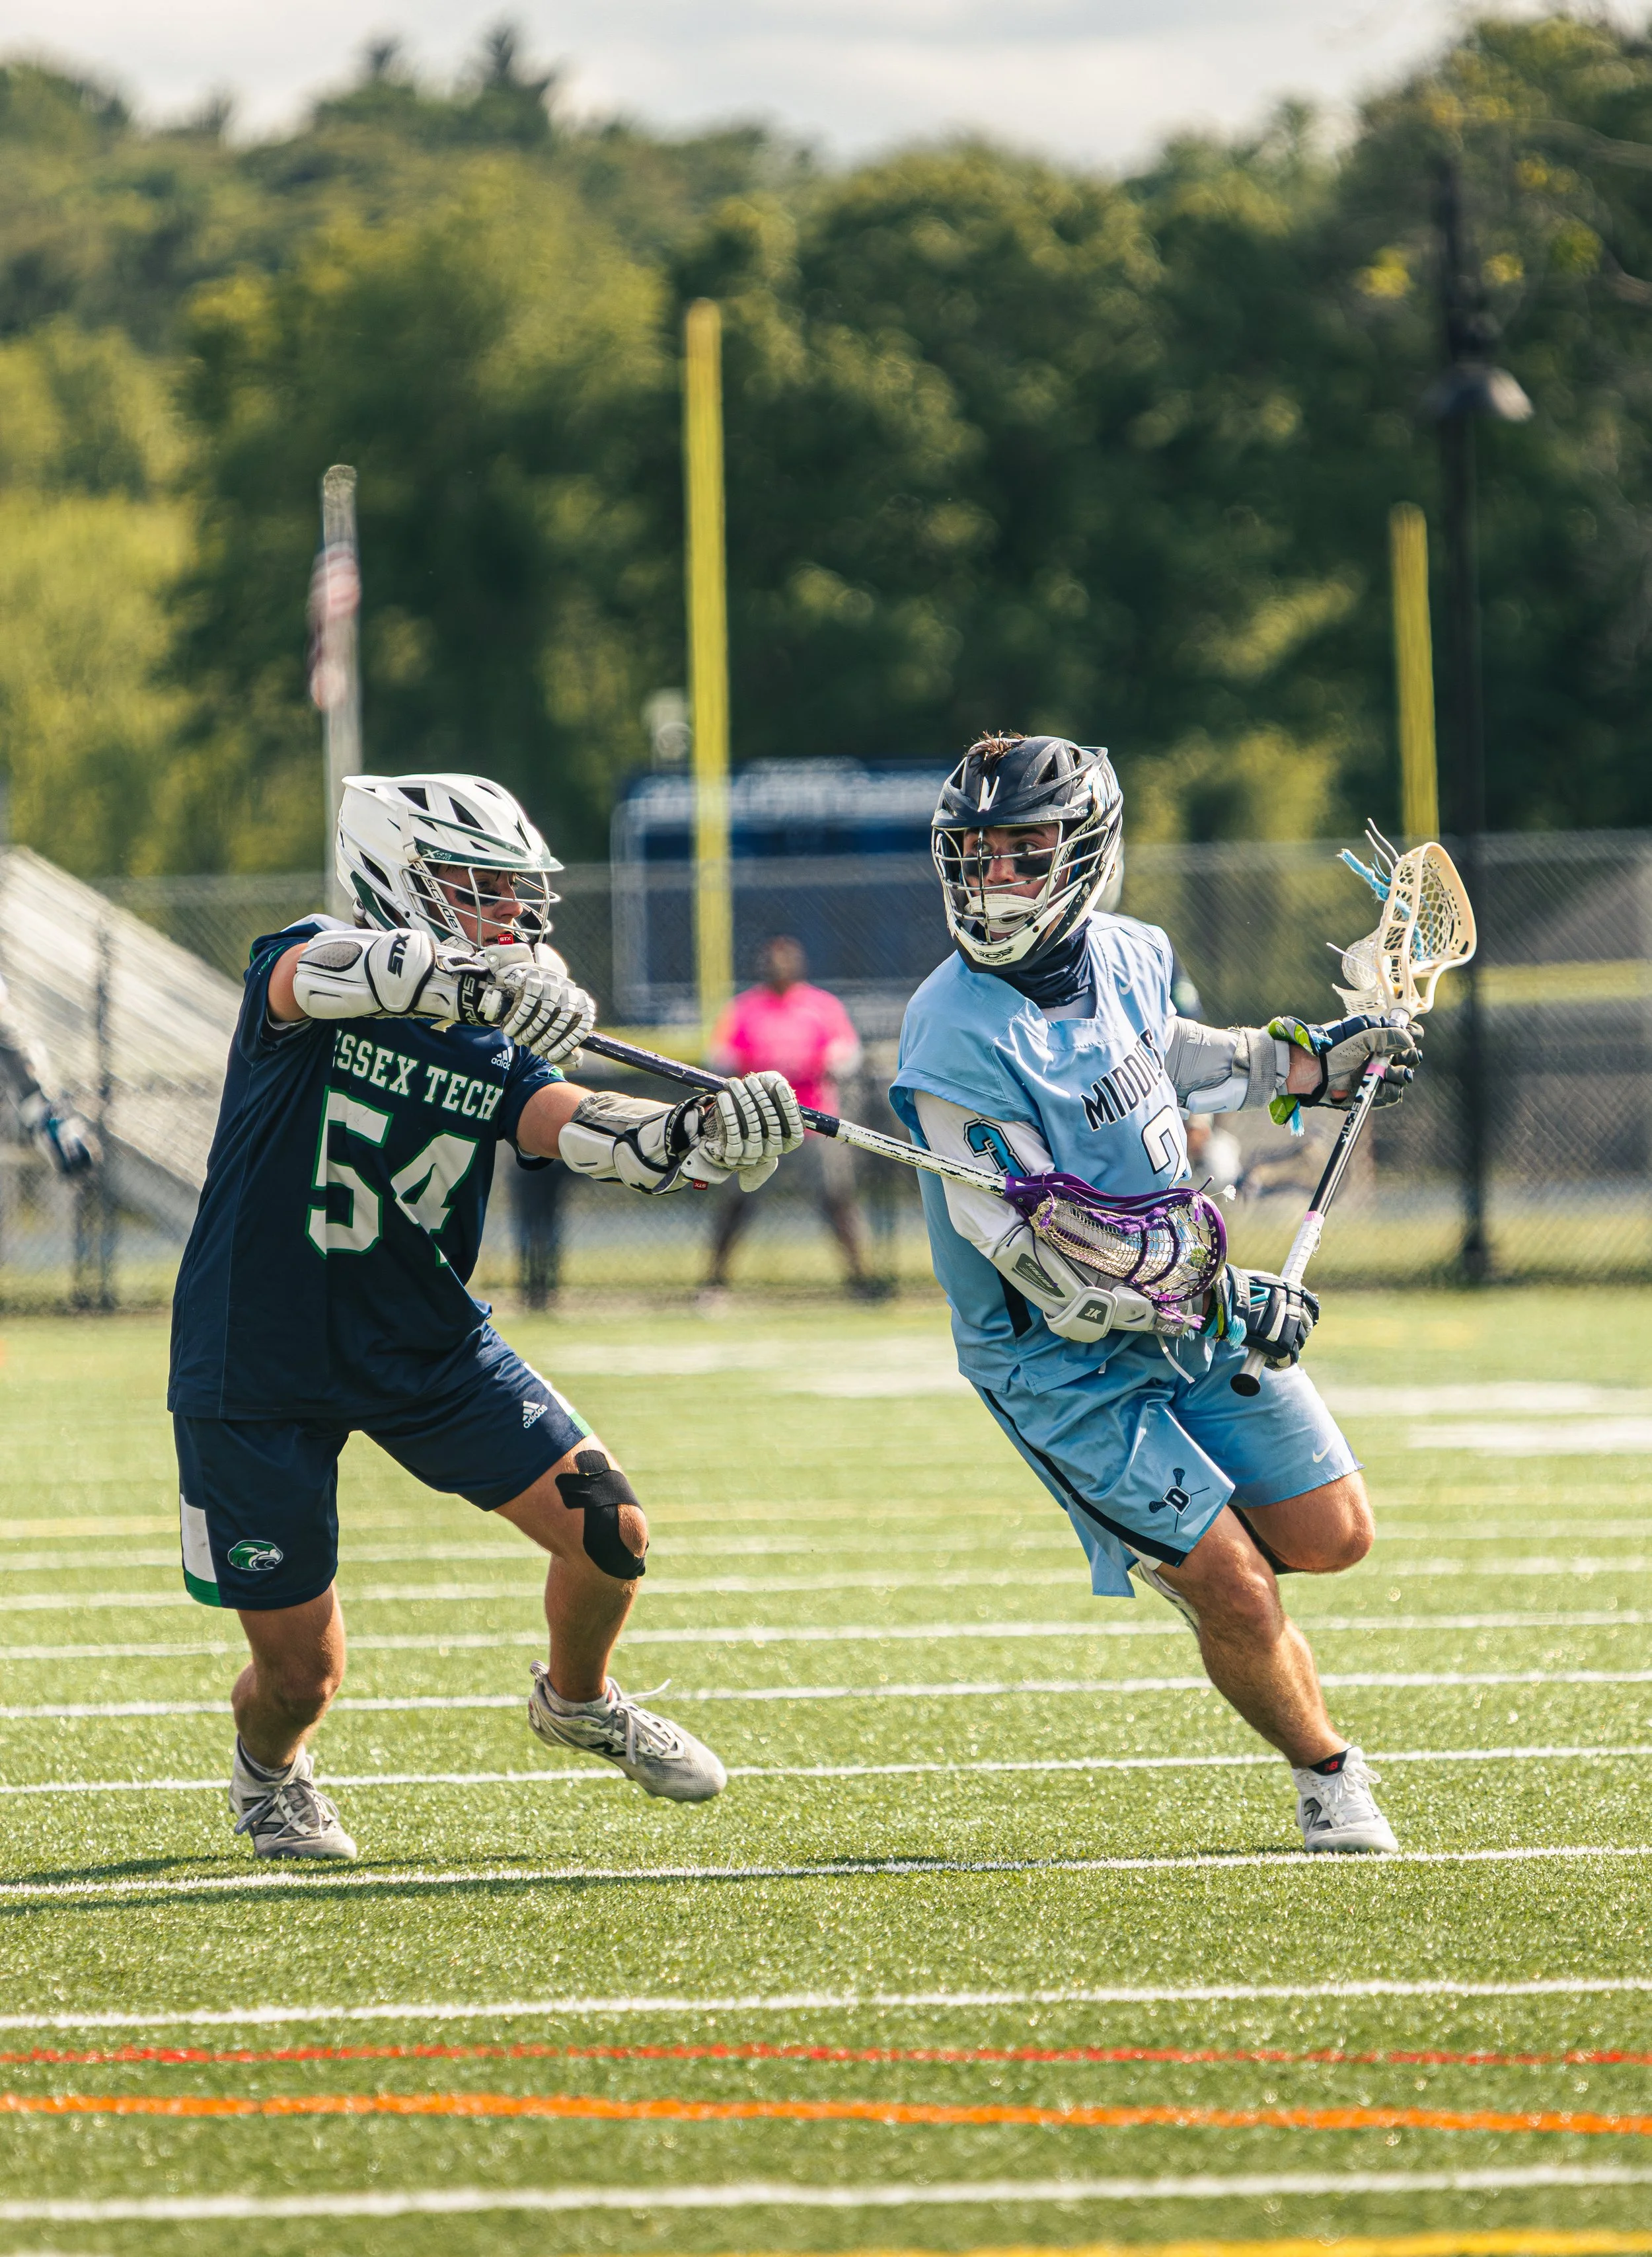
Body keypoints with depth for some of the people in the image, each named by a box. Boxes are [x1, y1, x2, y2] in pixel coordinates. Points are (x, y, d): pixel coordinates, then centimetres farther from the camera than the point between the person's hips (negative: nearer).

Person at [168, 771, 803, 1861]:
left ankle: (579, 1701, 25)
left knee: (608, 1531, -8)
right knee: (300, 1677, 1)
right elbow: (315, 971, -39)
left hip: (429, 1348, 5)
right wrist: (471, 977, -56)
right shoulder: (303, 980, -13)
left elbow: (583, 1129, -18)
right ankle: (270, 1771, 39)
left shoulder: (493, 1047, 1)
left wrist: (699, 1134, -39)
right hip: (261, 1365, -5)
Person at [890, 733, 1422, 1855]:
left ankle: (1167, 1545, 37)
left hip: (1193, 1305, 7)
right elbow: (1045, 1262, -25)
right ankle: (1328, 1777, 19)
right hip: (1064, 1361, -7)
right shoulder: (958, 1042, -27)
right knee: (1238, 1598, -8)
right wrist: (1228, 1300, -22)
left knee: (1332, 1538, 8)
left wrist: (1304, 1062, 16)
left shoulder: (1128, 955, -5)